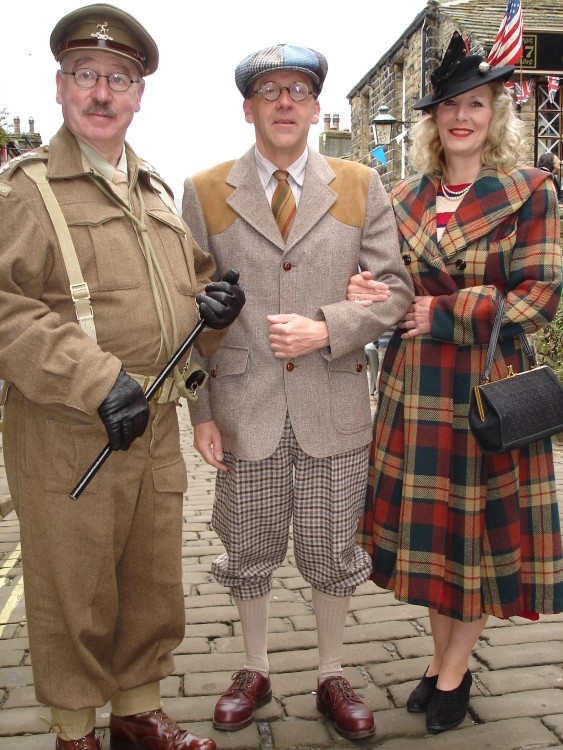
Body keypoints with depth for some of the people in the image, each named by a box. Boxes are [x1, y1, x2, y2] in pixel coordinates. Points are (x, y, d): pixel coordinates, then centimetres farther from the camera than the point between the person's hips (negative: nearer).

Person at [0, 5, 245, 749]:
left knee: (154, 584, 18)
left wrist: (212, 304, 1)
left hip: (157, 430, 6)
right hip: (66, 439, -6)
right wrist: (98, 380, -24)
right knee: (74, 597, 10)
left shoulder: (156, 190, 14)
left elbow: (188, 281, 24)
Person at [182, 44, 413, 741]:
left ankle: (331, 676, 35)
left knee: (332, 553, 12)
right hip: (244, 408, 0)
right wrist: (200, 410, -2)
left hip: (332, 406, 1)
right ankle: (254, 670, 38)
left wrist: (328, 328, -14)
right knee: (249, 552, 14)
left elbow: (395, 288, 3)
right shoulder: (205, 192, 3)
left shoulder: (360, 186, 5)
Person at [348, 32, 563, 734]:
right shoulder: (405, 197, 9)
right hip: (414, 382, 4)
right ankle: (441, 656, 32)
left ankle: (453, 673, 25)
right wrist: (367, 294, -9)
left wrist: (446, 314, -15)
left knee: (482, 521, 6)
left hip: (489, 382, -3)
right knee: (427, 519, 11)